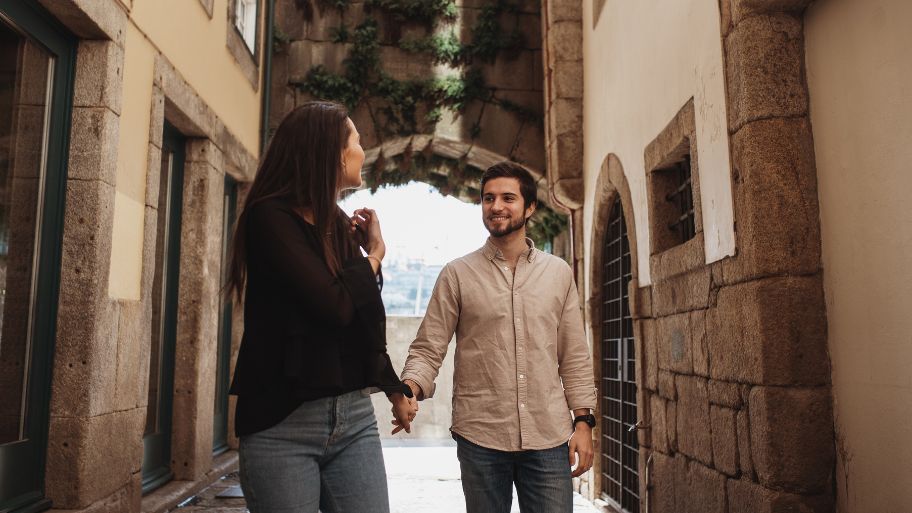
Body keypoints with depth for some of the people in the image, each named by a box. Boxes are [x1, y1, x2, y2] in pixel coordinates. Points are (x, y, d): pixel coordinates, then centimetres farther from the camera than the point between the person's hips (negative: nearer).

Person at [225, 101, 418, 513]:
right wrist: (375, 253, -4)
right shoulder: (270, 216, -11)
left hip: (354, 416, 6)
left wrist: (395, 388, 24)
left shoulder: (340, 225, 11)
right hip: (282, 423, -6)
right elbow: (334, 306, -21)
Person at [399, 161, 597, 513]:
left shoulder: (559, 273, 7)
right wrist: (410, 388, -21)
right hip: (480, 438, -1)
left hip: (549, 437, 2)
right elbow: (428, 349, -2)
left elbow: (574, 356, 9)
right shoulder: (457, 274, 1)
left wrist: (583, 420, 4)